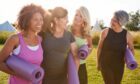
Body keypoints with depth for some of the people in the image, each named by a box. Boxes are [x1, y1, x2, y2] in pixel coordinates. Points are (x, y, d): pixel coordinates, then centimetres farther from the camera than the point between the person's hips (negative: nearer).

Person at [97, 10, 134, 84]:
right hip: (105, 64, -2)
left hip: (119, 66, 2)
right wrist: (98, 62, 4)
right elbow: (99, 47, -1)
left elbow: (131, 49, 7)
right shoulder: (105, 32, -13)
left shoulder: (127, 35, -10)